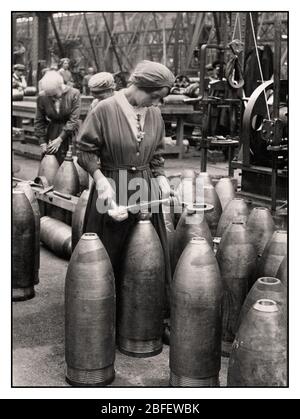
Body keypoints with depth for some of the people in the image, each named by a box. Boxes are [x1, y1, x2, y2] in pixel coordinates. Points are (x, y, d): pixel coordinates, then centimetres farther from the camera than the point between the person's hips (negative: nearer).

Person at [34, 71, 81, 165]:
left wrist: (60, 139, -17)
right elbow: (39, 121, 4)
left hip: (70, 134, -2)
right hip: (52, 132, 2)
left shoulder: (74, 94, -13)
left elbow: (73, 120, -13)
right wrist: (42, 142, -4)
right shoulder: (42, 97, -6)